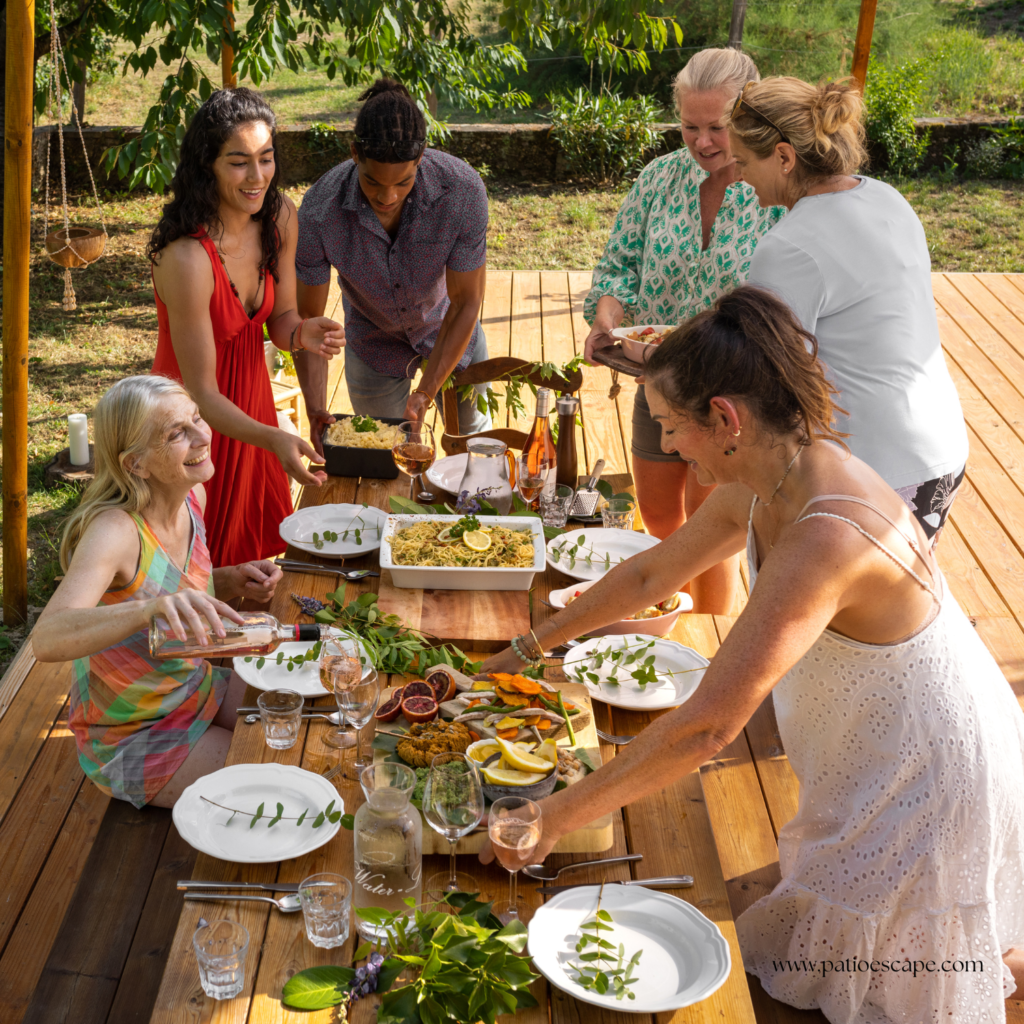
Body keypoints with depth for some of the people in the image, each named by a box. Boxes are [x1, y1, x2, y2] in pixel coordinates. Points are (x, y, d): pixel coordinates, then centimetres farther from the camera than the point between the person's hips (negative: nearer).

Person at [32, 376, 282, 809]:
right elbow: (47, 639, -46)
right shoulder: (113, 531, -31)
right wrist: (150, 608, -62)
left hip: (198, 688, 7)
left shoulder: (192, 496, -7)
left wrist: (232, 580, -8)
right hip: (131, 740, -7)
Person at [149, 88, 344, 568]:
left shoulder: (281, 217, -12)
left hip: (252, 400, 6)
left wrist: (301, 333, -23)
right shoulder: (187, 258, -33)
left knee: (262, 546, 23)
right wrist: (272, 438, -46)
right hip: (198, 420, -6)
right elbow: (202, 394, -30)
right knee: (212, 560, 13)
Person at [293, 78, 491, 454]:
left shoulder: (463, 190, -35)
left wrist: (425, 394, -31)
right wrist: (316, 410, -34)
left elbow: (465, 304, -26)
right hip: (373, 338, 0)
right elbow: (307, 318, -23)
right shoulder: (319, 211, -34)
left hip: (447, 327, 0)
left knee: (471, 438, 19)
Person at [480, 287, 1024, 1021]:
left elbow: (708, 728, -36)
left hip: (928, 786, -8)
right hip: (879, 760, 8)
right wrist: (526, 649, 11)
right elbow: (651, 575, 6)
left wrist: (559, 815, -27)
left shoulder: (825, 538, -37)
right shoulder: (767, 481, -8)